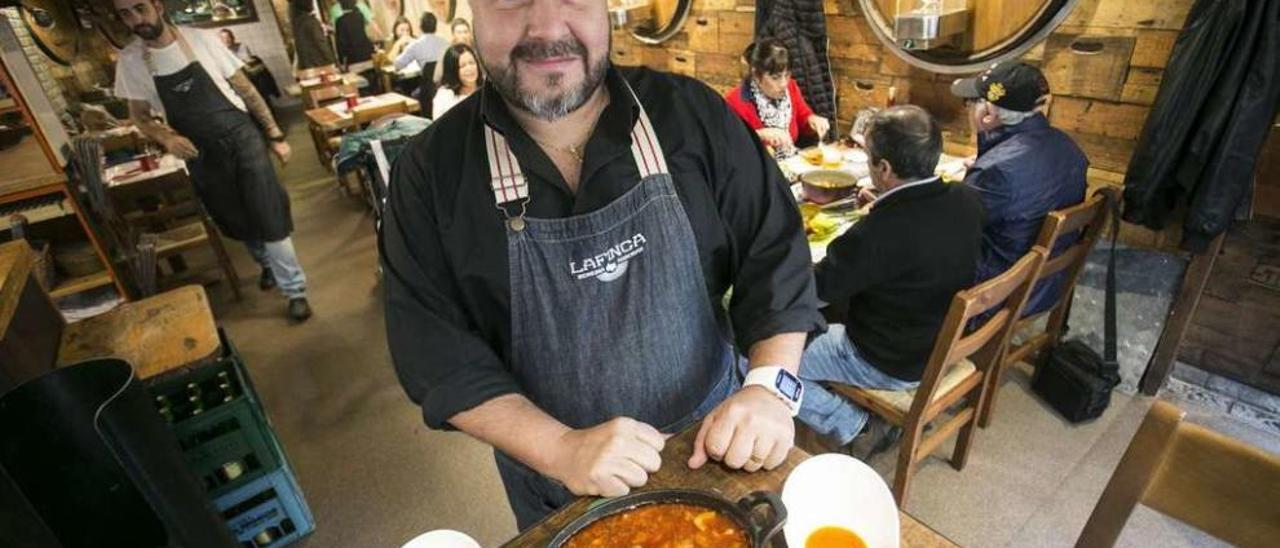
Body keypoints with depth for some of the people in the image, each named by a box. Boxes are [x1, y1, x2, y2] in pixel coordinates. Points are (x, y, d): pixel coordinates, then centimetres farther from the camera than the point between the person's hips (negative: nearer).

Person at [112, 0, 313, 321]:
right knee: (238, 222, 14)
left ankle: (295, 290, 5)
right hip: (201, 155, 3)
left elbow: (245, 89, -1)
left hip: (241, 138, -2)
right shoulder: (129, 61, -1)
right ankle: (268, 264, 41)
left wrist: (275, 135, -3)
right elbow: (139, 115, 8)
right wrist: (165, 137, -14)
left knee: (270, 219, -5)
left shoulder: (200, 39, -6)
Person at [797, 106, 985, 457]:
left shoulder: (877, 234, -35)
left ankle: (856, 430, 4)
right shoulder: (967, 200, -11)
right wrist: (884, 206, 12)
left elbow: (816, 289, -21)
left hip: (892, 367, -8)